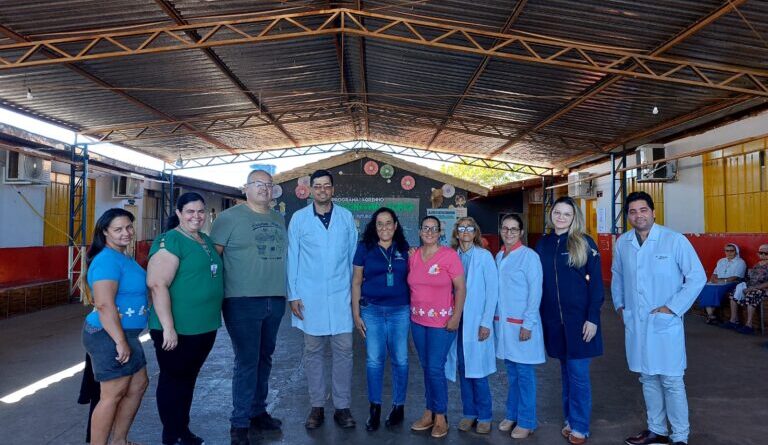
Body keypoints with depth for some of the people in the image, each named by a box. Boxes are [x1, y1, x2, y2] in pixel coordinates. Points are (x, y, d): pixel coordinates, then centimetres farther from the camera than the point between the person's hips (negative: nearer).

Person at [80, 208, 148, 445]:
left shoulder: (122, 256, 12)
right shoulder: (107, 260, -19)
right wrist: (120, 342, -25)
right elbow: (104, 305, -27)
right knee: (113, 394, 0)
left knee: (138, 386, 17)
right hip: (109, 336, -10)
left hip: (125, 334, 10)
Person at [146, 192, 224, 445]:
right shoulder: (169, 241, -15)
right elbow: (157, 284, -23)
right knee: (173, 380, 8)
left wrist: (212, 317, 21)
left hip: (205, 327, 8)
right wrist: (168, 327, -25)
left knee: (188, 379, 19)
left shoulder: (206, 240, 12)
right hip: (178, 329, -8)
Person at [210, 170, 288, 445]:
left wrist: (289, 293, 18)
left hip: (275, 301, 6)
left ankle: (257, 413, 30)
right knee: (247, 362, -2)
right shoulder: (230, 217, -5)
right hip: (243, 301, -6)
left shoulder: (279, 220, 13)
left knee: (264, 359, 15)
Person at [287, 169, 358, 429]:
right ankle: (317, 407, 23)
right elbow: (293, 258, 1)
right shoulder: (299, 218, 1)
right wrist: (293, 295, -2)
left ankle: (342, 407, 17)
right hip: (310, 296, 0)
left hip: (341, 295, 1)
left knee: (343, 351, 4)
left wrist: (356, 291, 5)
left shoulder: (346, 217, 4)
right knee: (313, 352, 9)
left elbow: (353, 256, 7)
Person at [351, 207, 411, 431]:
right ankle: (375, 408, 19)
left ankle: (399, 406, 23)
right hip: (372, 311, -1)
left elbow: (410, 279, 12)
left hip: (400, 311, 1)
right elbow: (356, 282, 1)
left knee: (400, 360, 8)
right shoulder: (364, 247, 0)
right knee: (374, 360, 5)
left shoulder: (404, 249, 4)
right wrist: (356, 313, -1)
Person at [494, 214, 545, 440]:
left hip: (522, 323, -6)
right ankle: (512, 414, 29)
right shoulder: (499, 256, 9)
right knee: (511, 371, 16)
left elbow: (535, 292, -12)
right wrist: (496, 319, 9)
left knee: (524, 373, 3)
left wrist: (528, 324, -15)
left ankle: (526, 421, 16)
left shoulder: (529, 256, -9)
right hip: (503, 321, 6)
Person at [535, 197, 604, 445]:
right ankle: (570, 419, 28)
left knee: (578, 374, 2)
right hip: (553, 319, 4)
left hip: (579, 318, -4)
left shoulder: (584, 243, -6)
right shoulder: (543, 244, 6)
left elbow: (596, 282, -7)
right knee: (566, 371, 15)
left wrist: (592, 318, -13)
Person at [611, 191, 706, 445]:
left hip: (665, 323, -4)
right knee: (648, 379, 15)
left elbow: (697, 277, -9)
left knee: (671, 381, 1)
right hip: (635, 323, 4)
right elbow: (617, 276, 18)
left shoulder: (675, 240, -10)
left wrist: (672, 307, -12)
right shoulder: (622, 243, 4)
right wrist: (619, 305, 11)